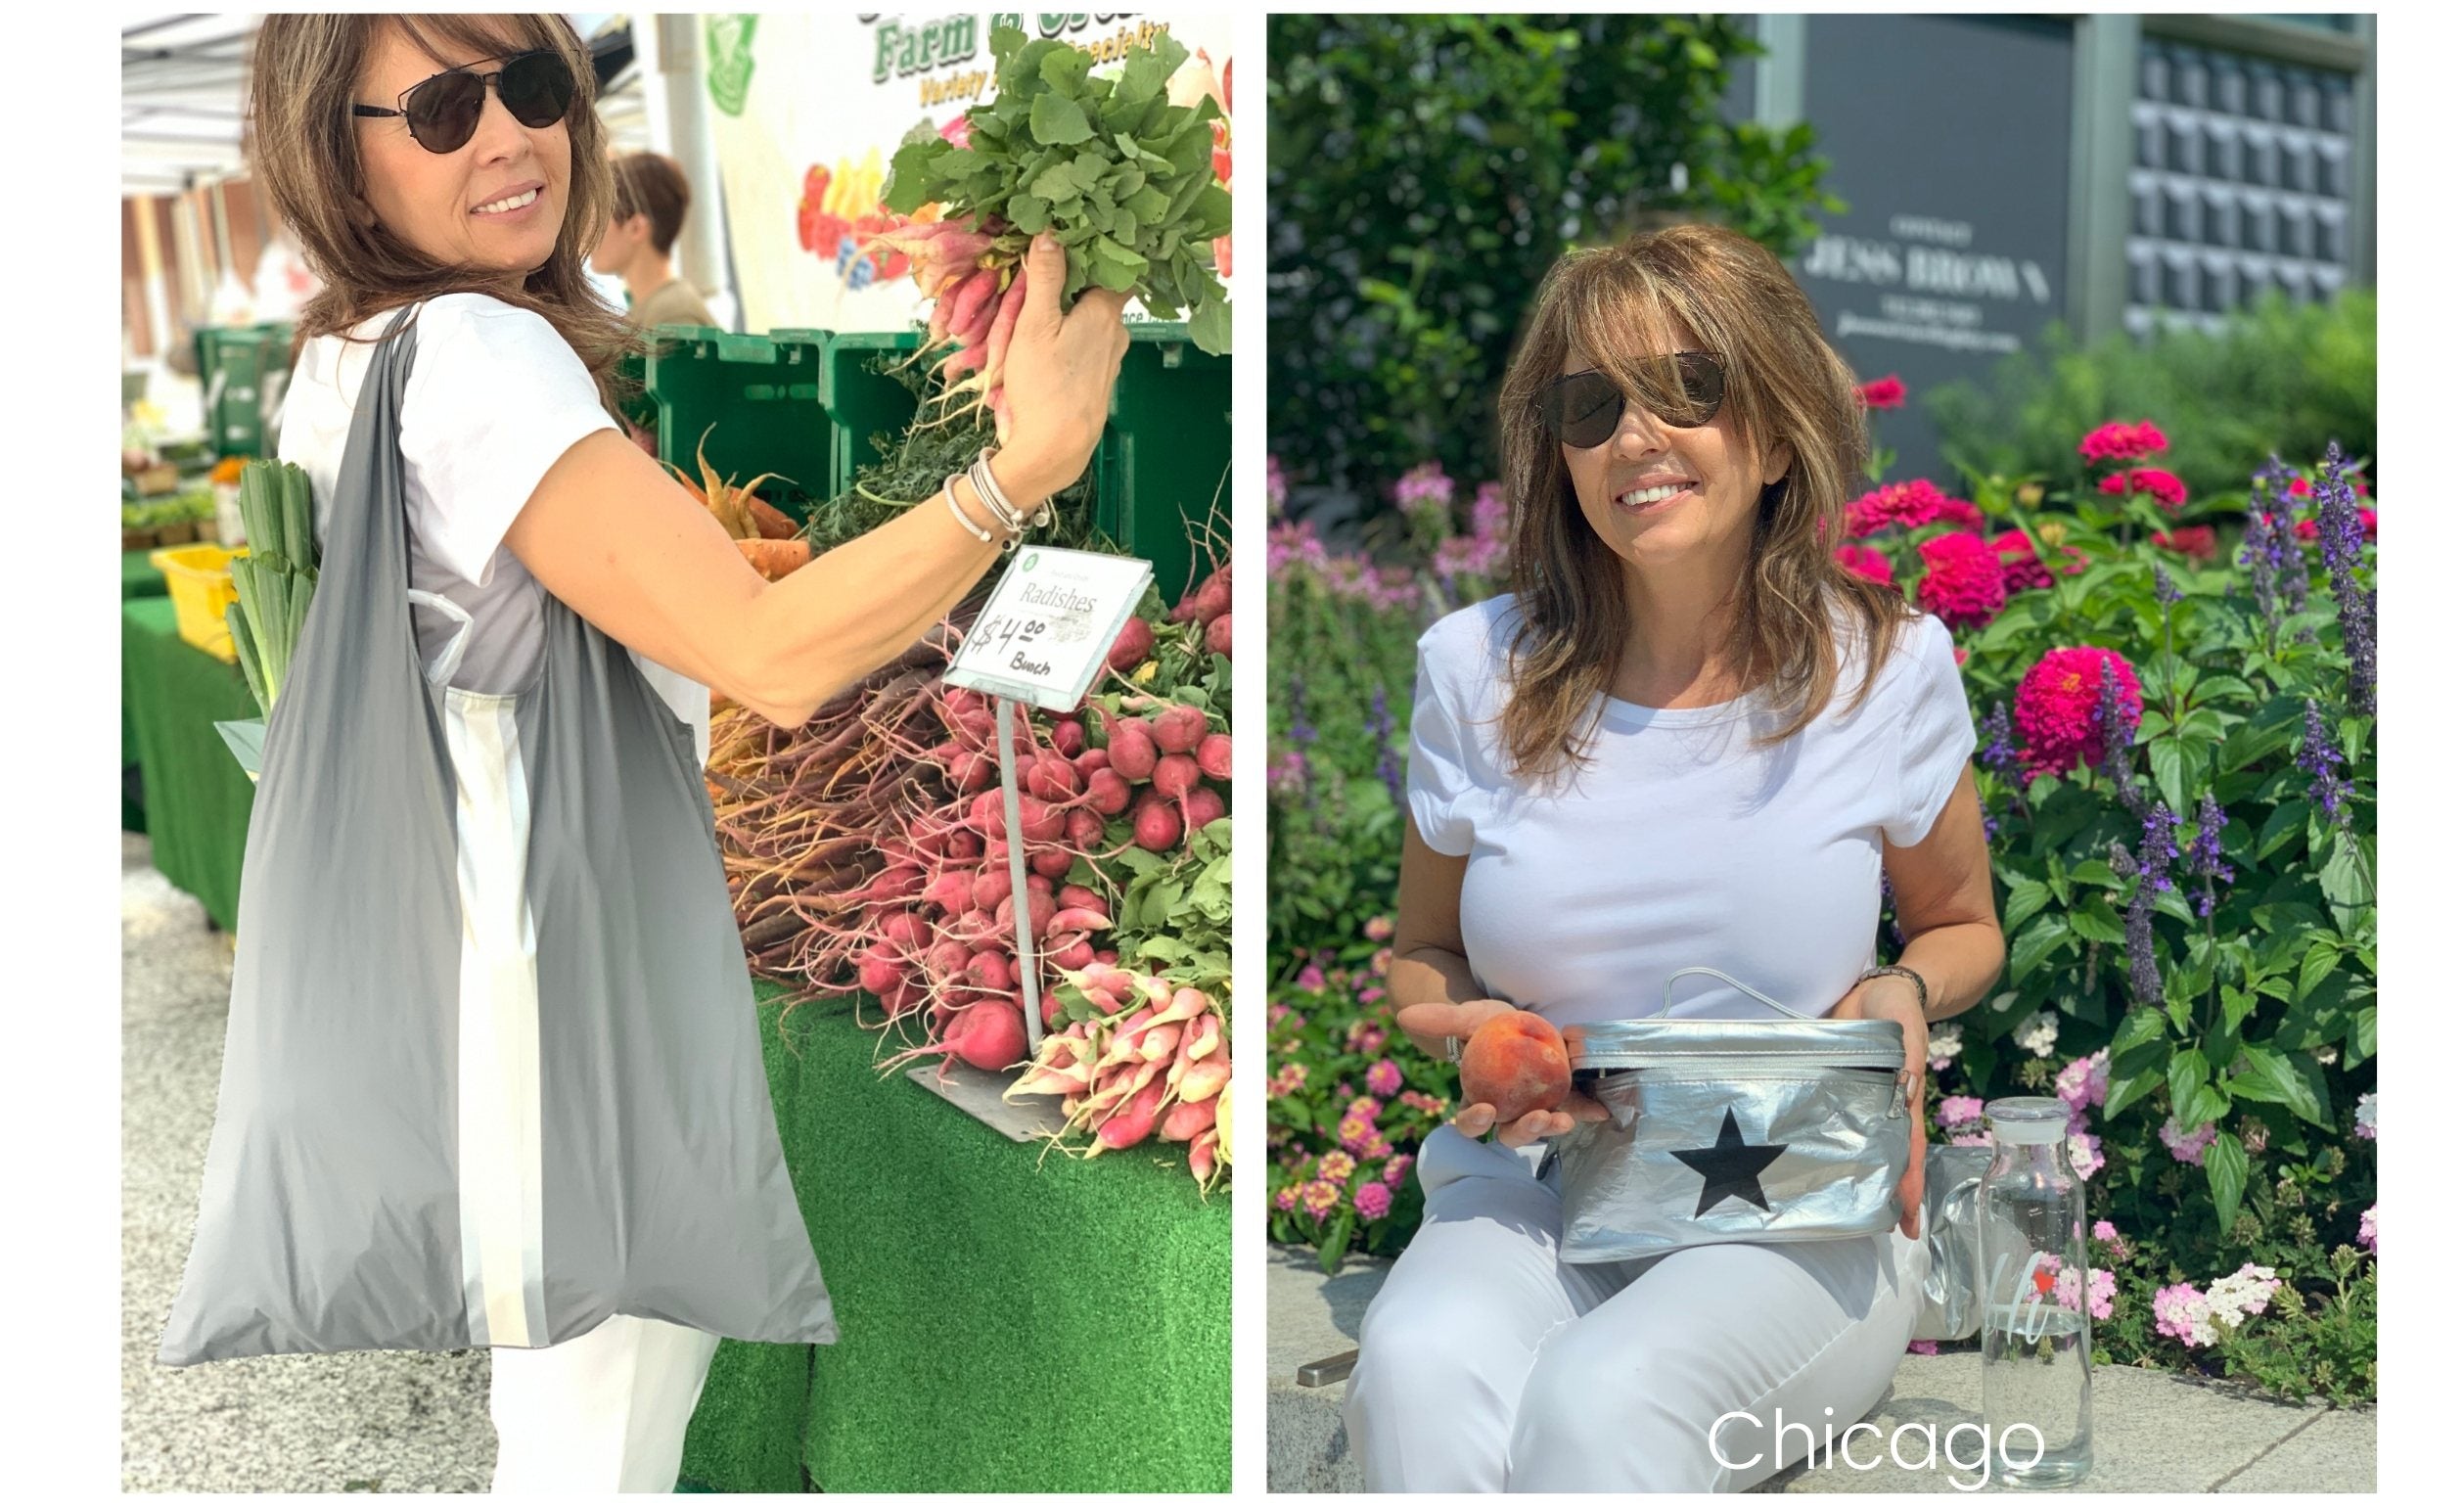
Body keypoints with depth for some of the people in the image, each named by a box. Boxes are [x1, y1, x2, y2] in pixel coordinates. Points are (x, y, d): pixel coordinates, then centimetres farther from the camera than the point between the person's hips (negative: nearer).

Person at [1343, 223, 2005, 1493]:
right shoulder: (1478, 670, 0)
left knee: (1604, 1396, -33)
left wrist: (1902, 996, -8)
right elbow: (1419, 958, 13)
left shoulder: (1889, 668, -2)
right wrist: (1489, 1041, -10)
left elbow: (1962, 925, 16)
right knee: (1419, 1367, -33)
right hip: (1530, 1195, 1)